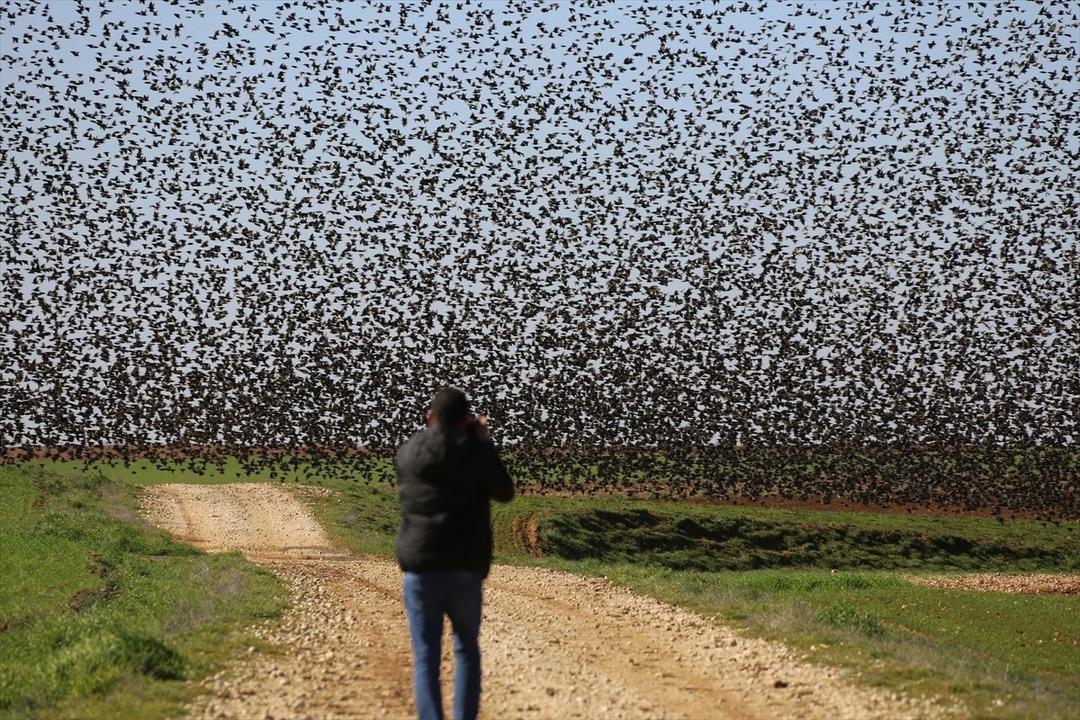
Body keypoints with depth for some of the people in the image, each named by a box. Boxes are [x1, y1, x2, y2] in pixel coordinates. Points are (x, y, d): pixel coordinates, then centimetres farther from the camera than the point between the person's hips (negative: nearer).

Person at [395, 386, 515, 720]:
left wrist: (435, 431, 25)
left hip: (420, 570, 1)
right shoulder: (477, 452, -5)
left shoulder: (407, 453, 2)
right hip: (465, 570, 0)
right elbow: (505, 492, 11)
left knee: (426, 656, 3)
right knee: (466, 650, 17)